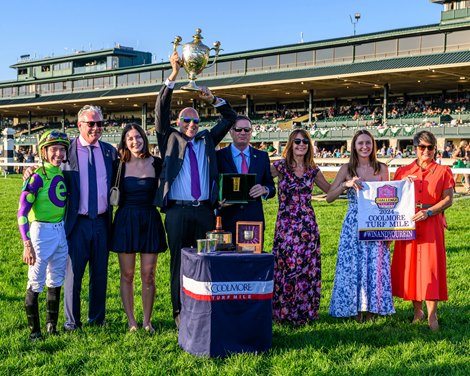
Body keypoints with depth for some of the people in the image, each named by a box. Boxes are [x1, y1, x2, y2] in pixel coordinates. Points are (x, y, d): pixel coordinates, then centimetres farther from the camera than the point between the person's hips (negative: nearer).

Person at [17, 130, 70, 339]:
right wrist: (27, 244, -21)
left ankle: (52, 325, 29)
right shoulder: (37, 177, -14)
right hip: (41, 233, -6)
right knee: (36, 284, 3)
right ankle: (34, 330, 16)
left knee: (56, 282, 15)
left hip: (61, 232, 7)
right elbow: (22, 213, -17)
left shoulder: (63, 175, 5)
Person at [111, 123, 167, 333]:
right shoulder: (119, 165, 1)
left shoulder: (156, 164, 3)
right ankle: (131, 321, 14)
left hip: (150, 221, 1)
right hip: (125, 221, 0)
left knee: (148, 275, 3)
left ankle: (147, 321, 14)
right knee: (127, 275, 5)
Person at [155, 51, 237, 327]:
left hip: (205, 211, 2)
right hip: (178, 211, -2)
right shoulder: (171, 139, 9)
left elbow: (231, 118, 19)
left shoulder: (207, 140, 16)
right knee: (179, 261, 2)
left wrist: (212, 100, 3)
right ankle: (180, 312, 11)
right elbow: (161, 111, -1)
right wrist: (173, 76, -10)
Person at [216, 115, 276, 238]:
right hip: (227, 222, -2)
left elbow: (271, 188, 12)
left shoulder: (262, 156, 11)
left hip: (254, 220, 2)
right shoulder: (219, 156, 3)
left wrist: (264, 189, -11)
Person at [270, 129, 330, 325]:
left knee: (308, 268, 5)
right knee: (287, 266, -1)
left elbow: (330, 190, 21)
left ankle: (305, 312, 18)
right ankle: (285, 313, 12)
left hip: (308, 225, 3)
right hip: (286, 225, -3)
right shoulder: (280, 166, -1)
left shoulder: (313, 170, 10)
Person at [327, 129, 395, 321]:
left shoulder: (382, 169, 4)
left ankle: (372, 308, 15)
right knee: (353, 264, 2)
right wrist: (346, 184, -19)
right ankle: (355, 308, 14)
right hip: (353, 224, 0)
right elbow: (329, 197, -3)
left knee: (375, 265, 2)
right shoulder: (347, 169, 1)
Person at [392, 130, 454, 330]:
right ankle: (417, 311, 17)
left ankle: (432, 315, 2)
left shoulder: (442, 171, 4)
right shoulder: (403, 171, 10)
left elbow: (448, 199, -2)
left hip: (431, 224, -2)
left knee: (430, 267, -4)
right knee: (410, 266, 4)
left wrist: (428, 212, -14)